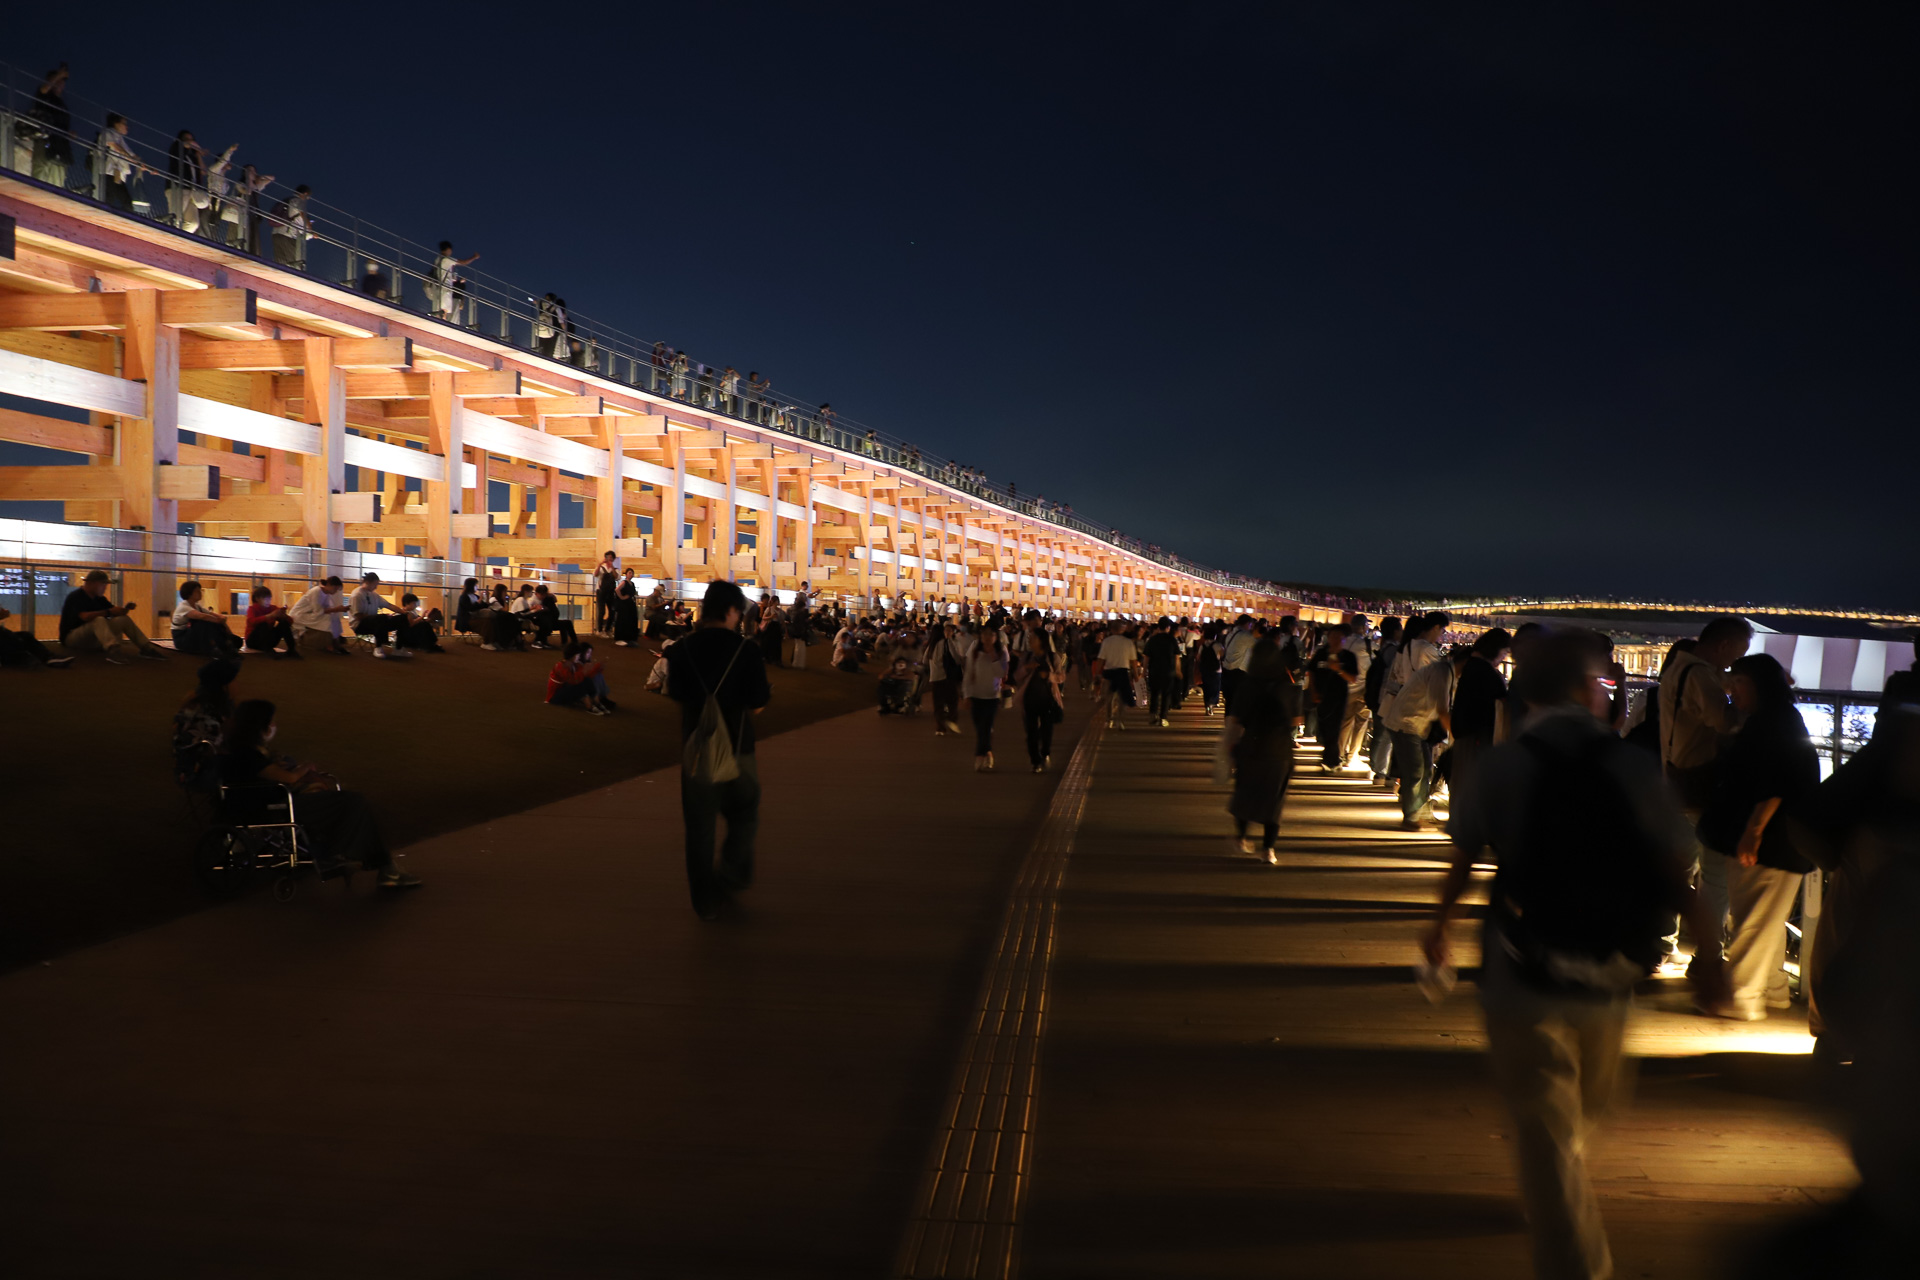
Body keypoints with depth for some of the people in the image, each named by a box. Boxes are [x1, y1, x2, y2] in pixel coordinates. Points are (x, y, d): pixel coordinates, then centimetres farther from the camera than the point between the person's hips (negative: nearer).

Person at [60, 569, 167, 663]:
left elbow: (114, 611, 14)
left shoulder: (99, 598, 14)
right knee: (98, 620, -35)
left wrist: (125, 608, -7)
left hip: (93, 640, 8)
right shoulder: (75, 596, -12)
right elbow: (85, 616, -28)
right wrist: (109, 612, -28)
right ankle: (114, 650, -64)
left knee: (123, 619, -2)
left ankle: (147, 648, -18)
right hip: (71, 638, -8)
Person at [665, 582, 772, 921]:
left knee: (700, 826, 12)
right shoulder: (745, 651, -14)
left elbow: (676, 694, 9)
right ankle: (727, 880, 12)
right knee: (743, 817, 21)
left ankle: (706, 902, 18)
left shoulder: (681, 650, -4)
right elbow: (757, 705, -12)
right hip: (736, 747, -2)